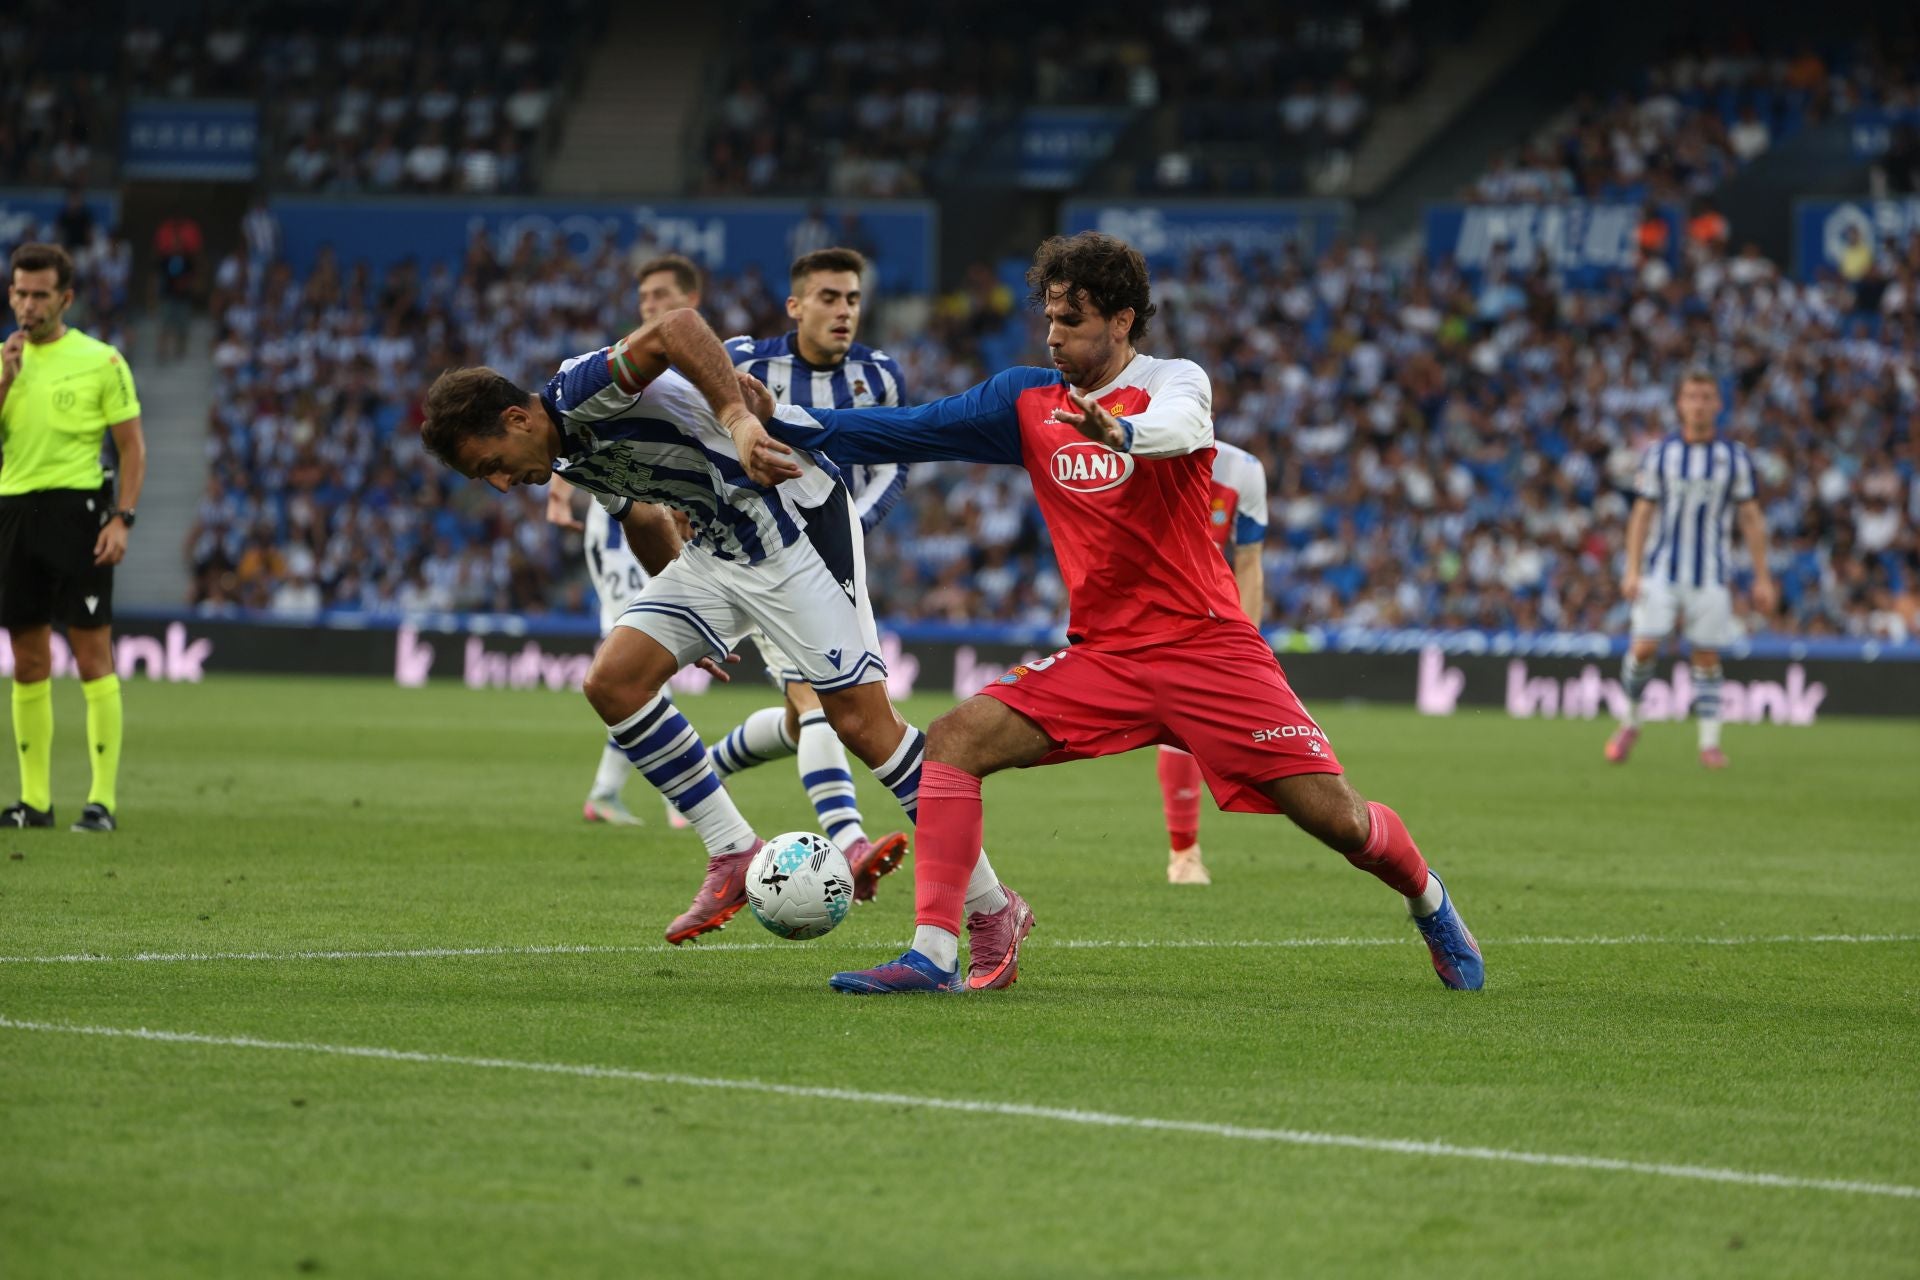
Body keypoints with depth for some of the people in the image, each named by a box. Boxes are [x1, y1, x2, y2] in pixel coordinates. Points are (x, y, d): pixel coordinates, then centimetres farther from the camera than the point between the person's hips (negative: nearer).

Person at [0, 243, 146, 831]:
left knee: (92, 655, -7)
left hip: (76, 511, -5)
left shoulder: (99, 361, -1)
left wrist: (122, 518, -11)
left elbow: (132, 446, -1)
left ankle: (103, 798, -6)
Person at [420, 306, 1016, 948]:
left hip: (794, 521, -10)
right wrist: (682, 619, 34)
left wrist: (736, 418, -48)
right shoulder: (570, 456, 10)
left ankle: (992, 906, -5)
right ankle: (735, 857, 4)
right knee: (613, 681, -2)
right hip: (715, 551, 10)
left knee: (860, 717, -13)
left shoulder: (579, 390, -20)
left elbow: (676, 328, -37)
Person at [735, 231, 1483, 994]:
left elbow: (1178, 425, -31)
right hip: (1101, 657, 4)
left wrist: (1121, 433, -55)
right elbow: (906, 433, 7)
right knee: (955, 740, -15)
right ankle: (933, 954, -16)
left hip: (1206, 646, -4)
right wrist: (783, 421, -6)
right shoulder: (1027, 402, 8)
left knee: (1335, 818, -9)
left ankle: (1429, 903, 23)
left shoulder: (1174, 382, -7)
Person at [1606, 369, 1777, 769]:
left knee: (1707, 657, -1)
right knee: (1644, 647, -11)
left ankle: (1709, 743, 5)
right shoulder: (1660, 454, 3)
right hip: (1662, 570, 0)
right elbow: (1641, 514, 6)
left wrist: (1762, 577, 3)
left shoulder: (1735, 457, 3)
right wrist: (1632, 570, -1)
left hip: (1711, 577, 0)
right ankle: (1629, 723, 10)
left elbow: (1751, 518, 6)